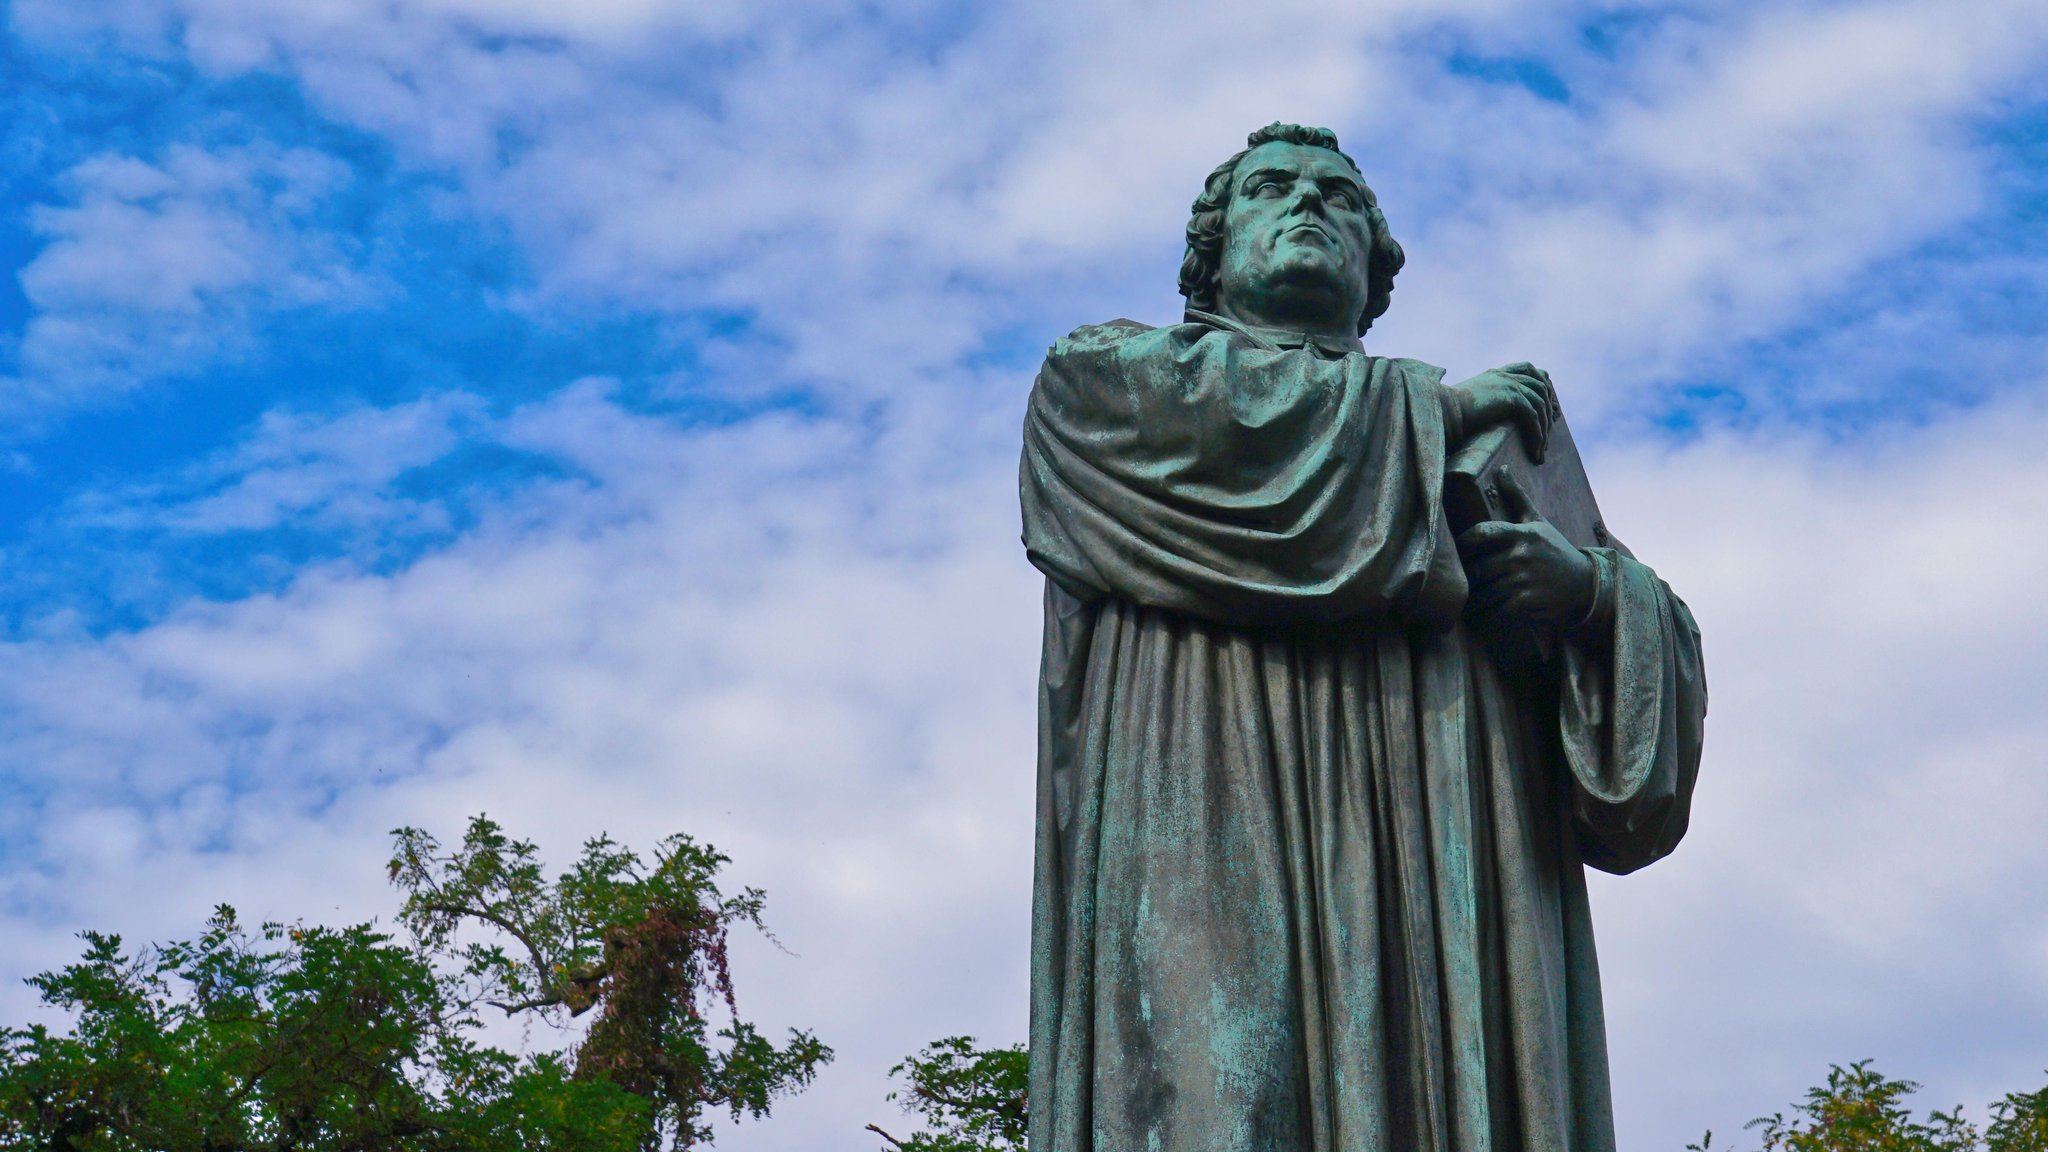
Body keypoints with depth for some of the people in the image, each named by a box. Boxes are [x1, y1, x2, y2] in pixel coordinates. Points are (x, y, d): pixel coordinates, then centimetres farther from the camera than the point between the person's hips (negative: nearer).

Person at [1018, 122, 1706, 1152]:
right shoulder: (1098, 378, 23)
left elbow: (1661, 654, 24)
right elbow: (1198, 408, -2)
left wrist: (1594, 590, -1)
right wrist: (1428, 408, 11)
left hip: (1441, 857, 3)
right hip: (1207, 834, -3)